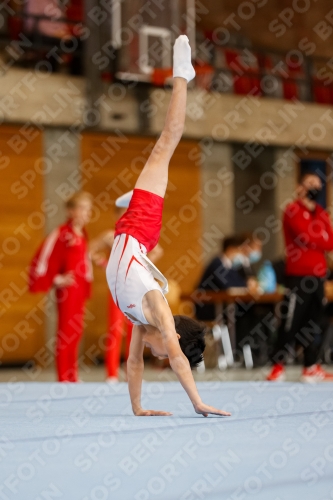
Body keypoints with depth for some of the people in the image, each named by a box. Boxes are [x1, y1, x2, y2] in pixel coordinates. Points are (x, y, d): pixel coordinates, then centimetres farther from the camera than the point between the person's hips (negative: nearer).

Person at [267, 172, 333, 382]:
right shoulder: (293, 211, -2)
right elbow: (306, 237, -15)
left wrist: (315, 239, -9)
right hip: (299, 276, -7)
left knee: (314, 323, 6)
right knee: (291, 322, -9)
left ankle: (312, 367, 8)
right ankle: (278, 366, -6)